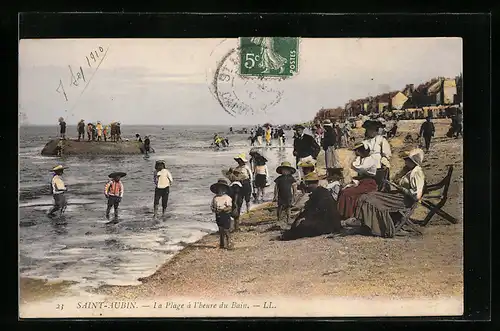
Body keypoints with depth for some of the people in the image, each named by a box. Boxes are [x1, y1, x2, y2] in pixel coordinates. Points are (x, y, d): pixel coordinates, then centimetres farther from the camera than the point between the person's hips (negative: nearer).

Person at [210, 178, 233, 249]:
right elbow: (211, 206, 10)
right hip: (218, 216, 4)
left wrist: (222, 209, -23)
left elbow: (229, 207, -12)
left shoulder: (227, 198, -6)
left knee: (226, 231, -4)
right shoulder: (215, 198, 7)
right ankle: (221, 244, 20)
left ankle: (228, 244, 4)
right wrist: (214, 209, -11)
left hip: (226, 215, -4)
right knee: (221, 231, 12)